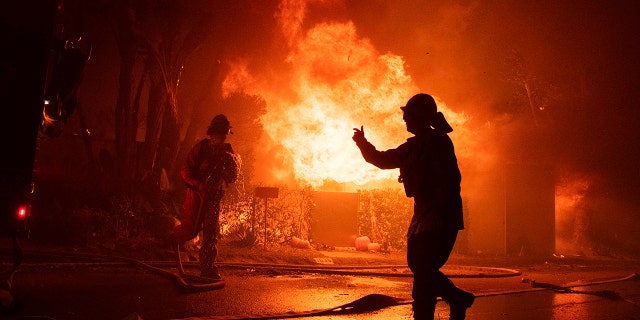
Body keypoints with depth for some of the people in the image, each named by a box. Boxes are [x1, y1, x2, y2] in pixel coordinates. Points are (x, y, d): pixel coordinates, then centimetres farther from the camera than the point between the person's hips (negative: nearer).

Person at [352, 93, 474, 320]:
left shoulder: (438, 141, -12)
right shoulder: (414, 145, 16)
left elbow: (450, 179, -21)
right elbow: (384, 160, 23)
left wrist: (442, 212, -26)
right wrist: (363, 143, 12)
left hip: (441, 216, -9)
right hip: (424, 214, 9)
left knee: (423, 270, -12)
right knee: (418, 265, 13)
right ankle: (458, 299, 30)